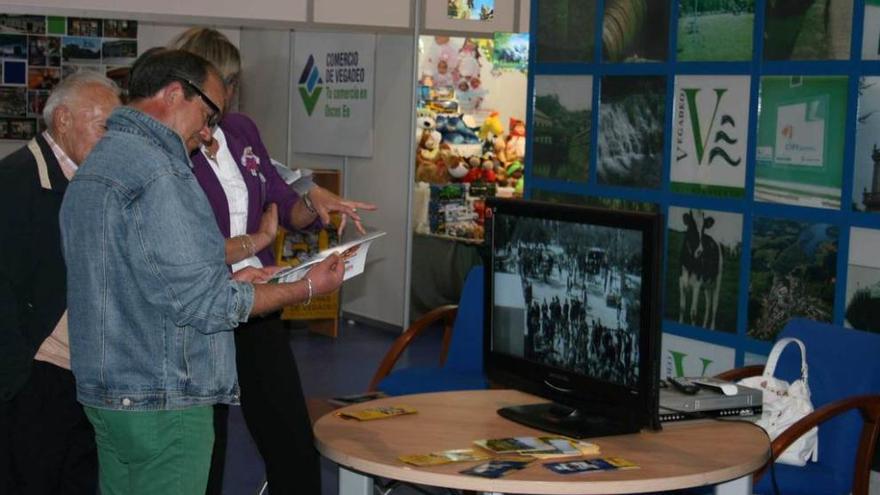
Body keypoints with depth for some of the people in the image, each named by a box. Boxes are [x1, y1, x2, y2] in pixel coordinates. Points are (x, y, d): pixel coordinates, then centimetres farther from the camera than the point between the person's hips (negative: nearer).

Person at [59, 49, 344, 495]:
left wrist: (227, 279, 13)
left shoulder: (96, 163, 14)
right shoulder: (158, 174, -19)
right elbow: (202, 305, -19)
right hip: (162, 402, -10)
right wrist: (306, 289, -9)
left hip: (102, 392, 10)